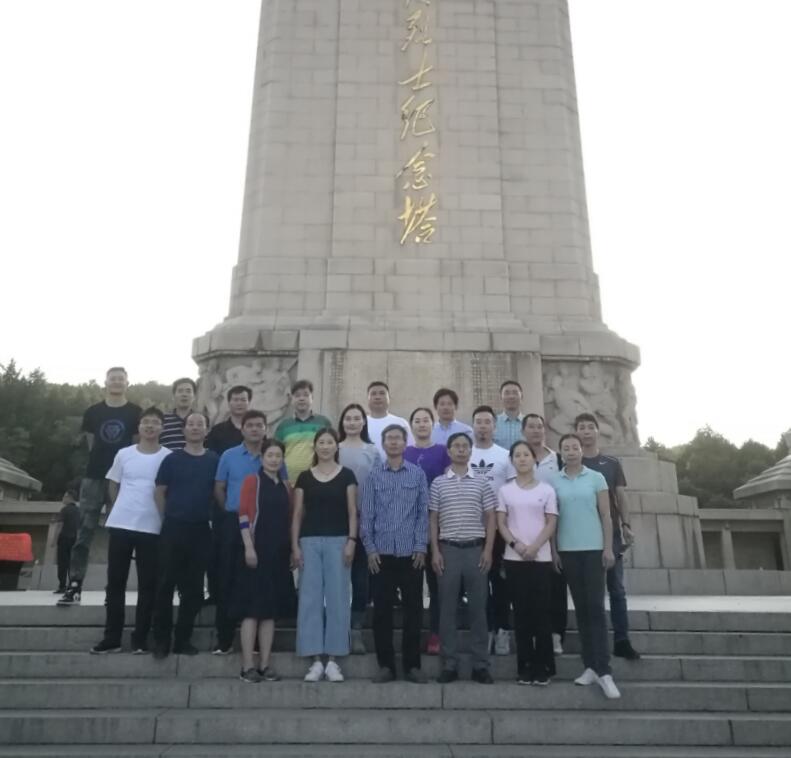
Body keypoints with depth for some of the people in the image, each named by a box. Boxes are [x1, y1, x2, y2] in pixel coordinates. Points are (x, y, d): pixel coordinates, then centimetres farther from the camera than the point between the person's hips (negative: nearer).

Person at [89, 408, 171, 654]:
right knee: (115, 582, 7)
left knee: (147, 584, 2)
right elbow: (113, 485, 14)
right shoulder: (124, 454, 5)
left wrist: (164, 515, -2)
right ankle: (111, 638, 17)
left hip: (152, 528, -2)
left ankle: (140, 639, 12)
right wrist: (122, 508, 9)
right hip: (120, 524, 2)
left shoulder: (169, 457, -1)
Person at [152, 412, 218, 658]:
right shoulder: (172, 459, 1)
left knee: (194, 587, 7)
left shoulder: (214, 460, 5)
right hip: (174, 527, -1)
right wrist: (169, 518, 3)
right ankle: (161, 640, 12)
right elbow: (159, 492, 5)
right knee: (166, 584, 0)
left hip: (201, 529, 2)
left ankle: (183, 639, 18)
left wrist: (214, 517, 4)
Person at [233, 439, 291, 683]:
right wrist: (249, 547, -17)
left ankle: (265, 664, 13)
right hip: (257, 550, -5)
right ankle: (247, 666, 2)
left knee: (271, 609, 8)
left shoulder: (285, 487, 14)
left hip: (279, 553, 6)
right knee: (252, 608, -4)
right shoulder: (252, 480, -2)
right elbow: (243, 515, -9)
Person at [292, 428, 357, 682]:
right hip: (309, 541, 2)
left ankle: (332, 660, 10)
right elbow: (298, 513, 7)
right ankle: (315, 660, 10)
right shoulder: (305, 477, 8)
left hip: (338, 541, -1)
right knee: (310, 598, 2)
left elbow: (352, 512, 1)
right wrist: (295, 545, 0)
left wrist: (351, 541, -8)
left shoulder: (346, 475, 4)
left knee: (337, 598, 0)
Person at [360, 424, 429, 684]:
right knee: (382, 611, 5)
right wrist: (370, 548, -4)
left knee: (413, 610, 5)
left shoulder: (418, 474, 3)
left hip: (411, 553, 0)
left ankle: (412, 665, 17)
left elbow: (423, 513, 2)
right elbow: (366, 514, 2)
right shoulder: (373, 475, 3)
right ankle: (386, 665, 17)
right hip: (382, 553, 0)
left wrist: (421, 547, -4)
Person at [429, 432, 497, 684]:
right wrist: (435, 551, -2)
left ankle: (480, 664, 15)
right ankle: (449, 664, 13)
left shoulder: (481, 483, 4)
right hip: (448, 549, 0)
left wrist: (488, 550, -4)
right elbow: (433, 520, 5)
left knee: (478, 608, 5)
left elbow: (490, 518, 4)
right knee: (447, 608, 4)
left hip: (476, 549, 0)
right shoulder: (438, 483, 4)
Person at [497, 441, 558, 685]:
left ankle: (543, 666, 9)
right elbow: (501, 523, 3)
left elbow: (551, 523, 0)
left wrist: (534, 547, -13)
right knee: (521, 611, 4)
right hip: (513, 558, 1)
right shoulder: (505, 490, 7)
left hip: (541, 557, -1)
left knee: (541, 611, 0)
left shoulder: (546, 490, 4)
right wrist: (516, 545, -13)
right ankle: (525, 667, 12)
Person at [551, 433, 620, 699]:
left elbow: (605, 516, 1)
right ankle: (590, 666, 13)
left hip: (593, 548, -2)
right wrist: (553, 550, 1)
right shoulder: (554, 481, 5)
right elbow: (552, 518, 5)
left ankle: (603, 670, -3)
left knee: (595, 606, -5)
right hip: (568, 550, 2)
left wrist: (608, 548, -5)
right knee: (580, 607, 7)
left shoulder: (596, 478, 2)